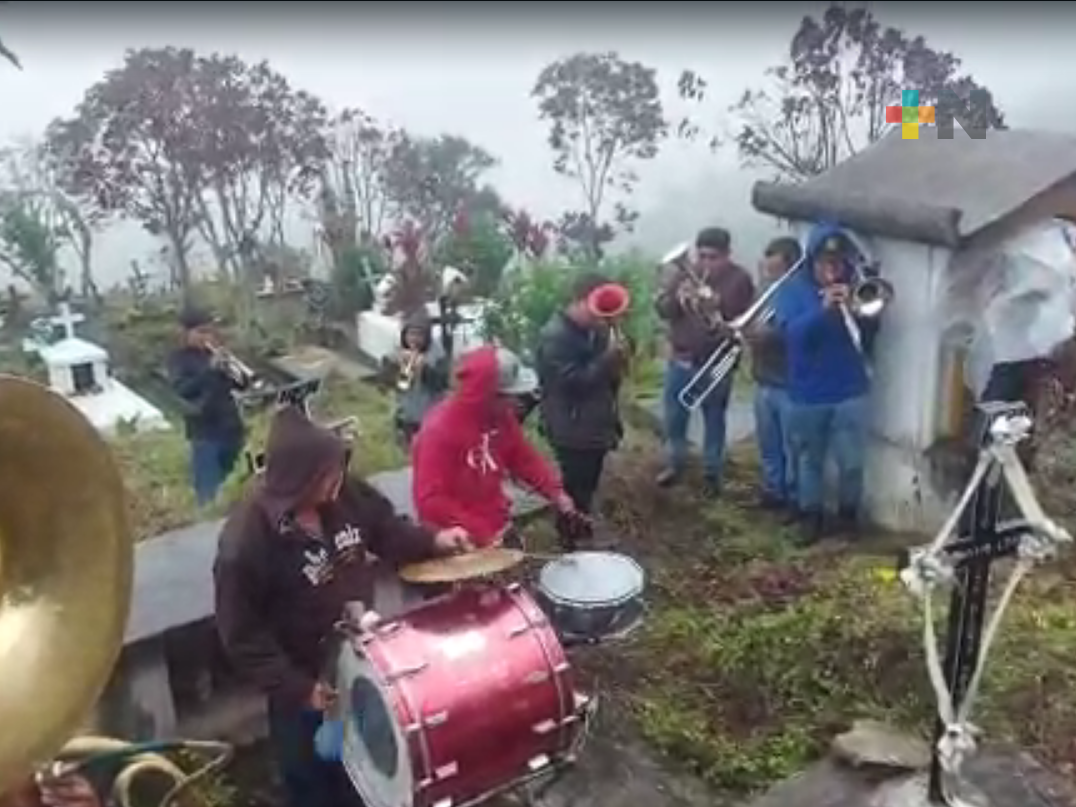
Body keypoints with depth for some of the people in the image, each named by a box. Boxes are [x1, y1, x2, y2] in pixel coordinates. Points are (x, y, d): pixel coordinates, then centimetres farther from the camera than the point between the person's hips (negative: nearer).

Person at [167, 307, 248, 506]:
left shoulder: (214, 353, 9)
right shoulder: (179, 358, -4)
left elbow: (241, 384, 8)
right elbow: (183, 389, -21)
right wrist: (210, 369, -29)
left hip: (231, 428, 5)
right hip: (205, 433, -5)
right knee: (209, 493, -4)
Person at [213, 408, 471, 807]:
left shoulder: (345, 493, -15)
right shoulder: (244, 543, -31)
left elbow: (384, 529, 4)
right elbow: (242, 636, -23)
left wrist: (432, 541, -12)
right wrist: (295, 687, -21)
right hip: (305, 680, -5)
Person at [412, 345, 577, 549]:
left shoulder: (501, 416, -3)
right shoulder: (440, 430, -25)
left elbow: (524, 458, 7)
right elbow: (430, 502, -26)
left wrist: (557, 493, -9)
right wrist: (482, 534, -28)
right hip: (460, 543, -7)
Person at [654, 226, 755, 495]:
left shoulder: (739, 279, -10)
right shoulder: (679, 271, -3)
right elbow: (662, 309, -7)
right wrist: (678, 297, -26)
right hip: (681, 360, 2)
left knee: (714, 420, 11)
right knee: (674, 417, 13)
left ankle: (712, 472, 26)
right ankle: (675, 464, 32)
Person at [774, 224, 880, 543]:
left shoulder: (855, 288, 5)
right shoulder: (793, 290, -1)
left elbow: (870, 331, -2)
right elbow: (792, 332, -17)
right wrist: (823, 308, -29)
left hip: (850, 392, 1)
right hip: (807, 394, -1)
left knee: (851, 462, 4)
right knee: (809, 460, 11)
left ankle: (848, 513, 25)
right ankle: (811, 515, 26)